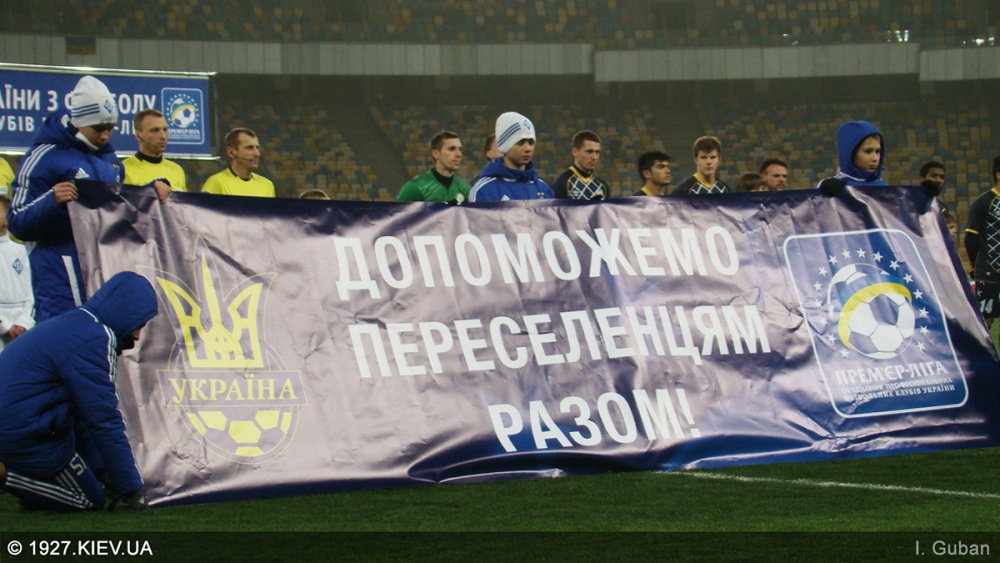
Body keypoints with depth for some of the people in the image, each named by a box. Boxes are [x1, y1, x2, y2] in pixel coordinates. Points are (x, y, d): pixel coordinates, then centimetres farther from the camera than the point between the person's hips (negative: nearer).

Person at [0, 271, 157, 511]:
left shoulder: (73, 323, 17)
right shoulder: (93, 340, -15)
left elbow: (84, 411, 25)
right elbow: (105, 420, -15)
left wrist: (100, 467, 25)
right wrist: (131, 490, -10)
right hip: (26, 435, -9)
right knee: (91, 501, 3)